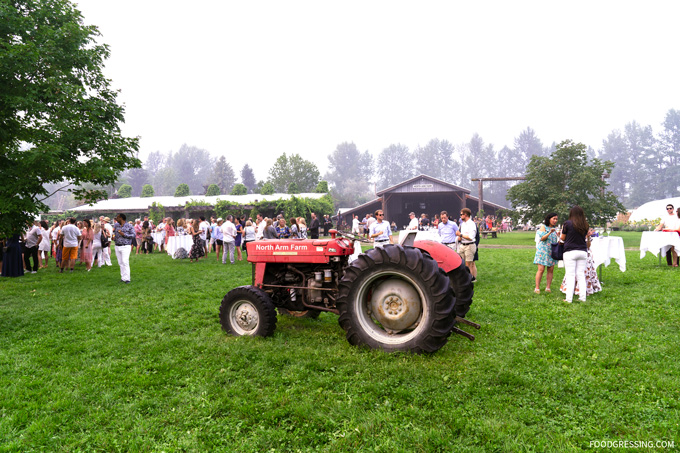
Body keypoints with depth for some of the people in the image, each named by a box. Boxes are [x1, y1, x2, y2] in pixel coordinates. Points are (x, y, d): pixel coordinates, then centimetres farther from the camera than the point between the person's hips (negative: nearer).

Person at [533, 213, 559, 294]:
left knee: (550, 270, 1)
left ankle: (548, 288, 6)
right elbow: (542, 238, -13)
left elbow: (556, 240, 23)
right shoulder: (543, 227, -2)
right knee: (541, 269, -9)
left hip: (552, 251, 6)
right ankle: (537, 288, -4)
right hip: (543, 251, -6)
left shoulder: (554, 229, 15)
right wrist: (550, 232, -26)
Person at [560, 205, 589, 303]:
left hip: (570, 252, -4)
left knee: (570, 275, -2)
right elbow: (585, 236, 14)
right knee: (581, 275, 10)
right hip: (583, 251, 4)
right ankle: (582, 297, 11)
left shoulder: (568, 224, -6)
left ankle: (569, 298, -2)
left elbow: (563, 238, 3)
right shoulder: (585, 225, 5)